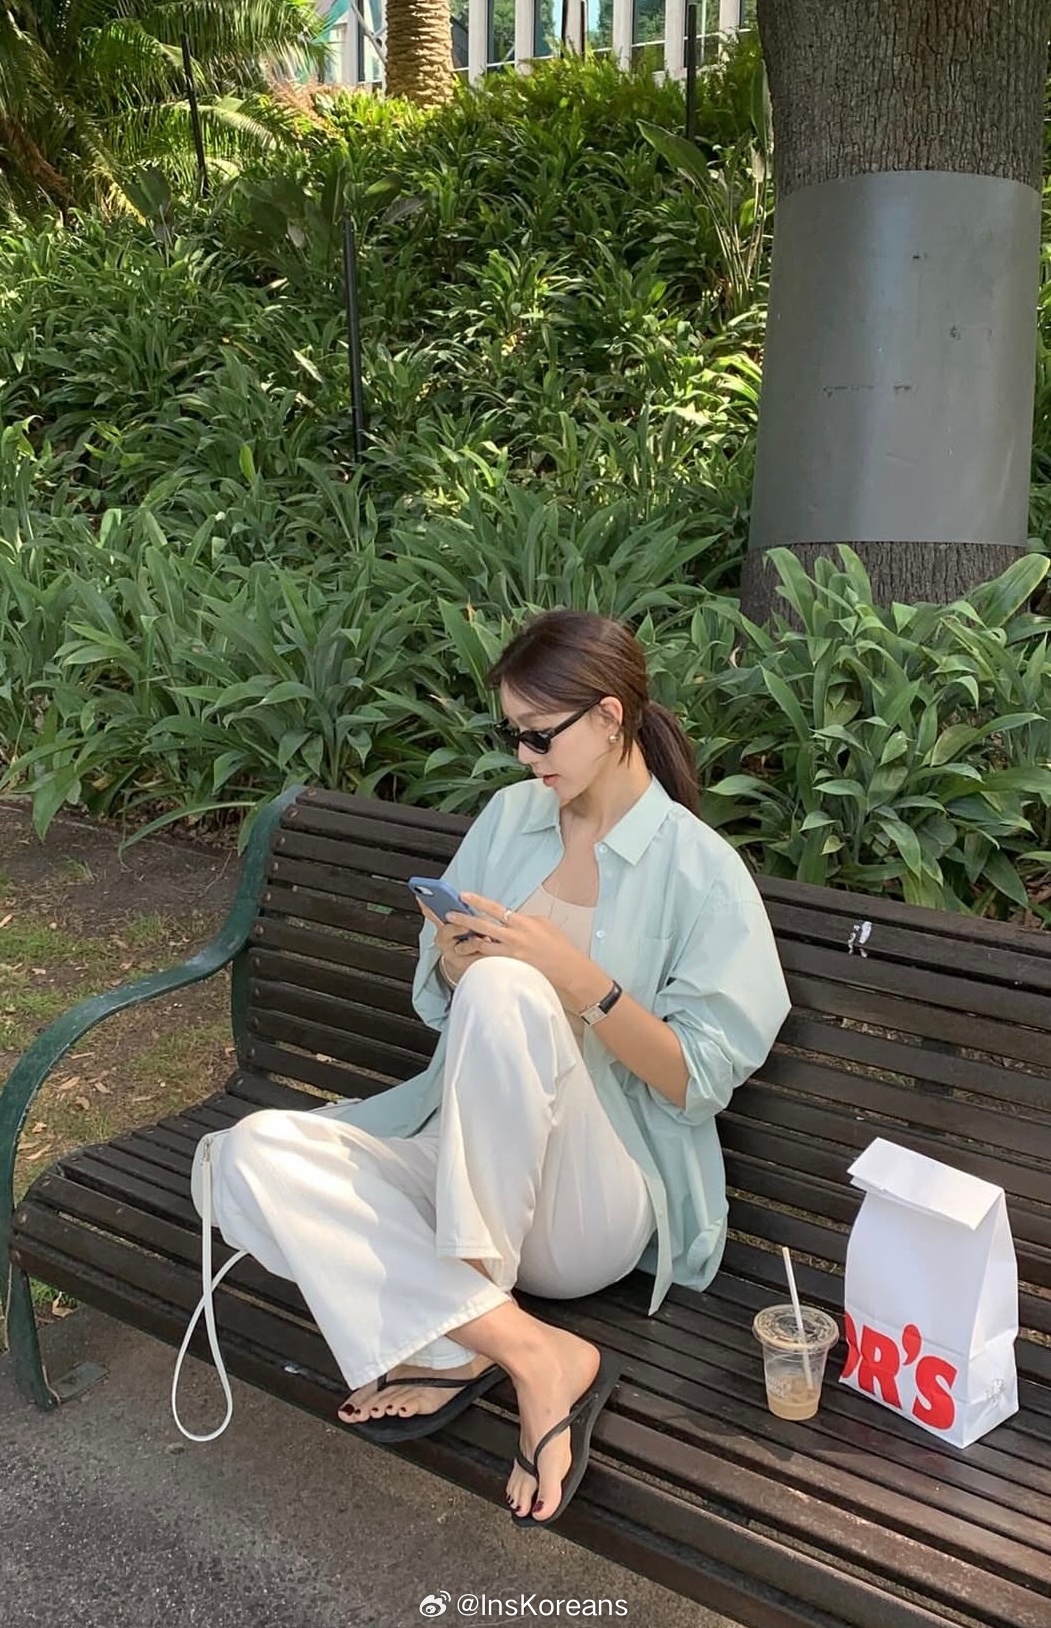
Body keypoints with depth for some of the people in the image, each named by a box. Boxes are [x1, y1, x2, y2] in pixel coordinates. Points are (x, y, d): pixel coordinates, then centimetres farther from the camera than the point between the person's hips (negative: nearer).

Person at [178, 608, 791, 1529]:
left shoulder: (701, 871, -8)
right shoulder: (510, 816, 8)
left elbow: (699, 1082, -10)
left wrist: (576, 979, -23)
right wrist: (452, 958, -9)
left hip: (594, 1207, -5)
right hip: (463, 1150, 6)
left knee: (504, 989, -33)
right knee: (252, 1155, -19)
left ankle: (458, 1334, -19)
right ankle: (528, 1350, -21)